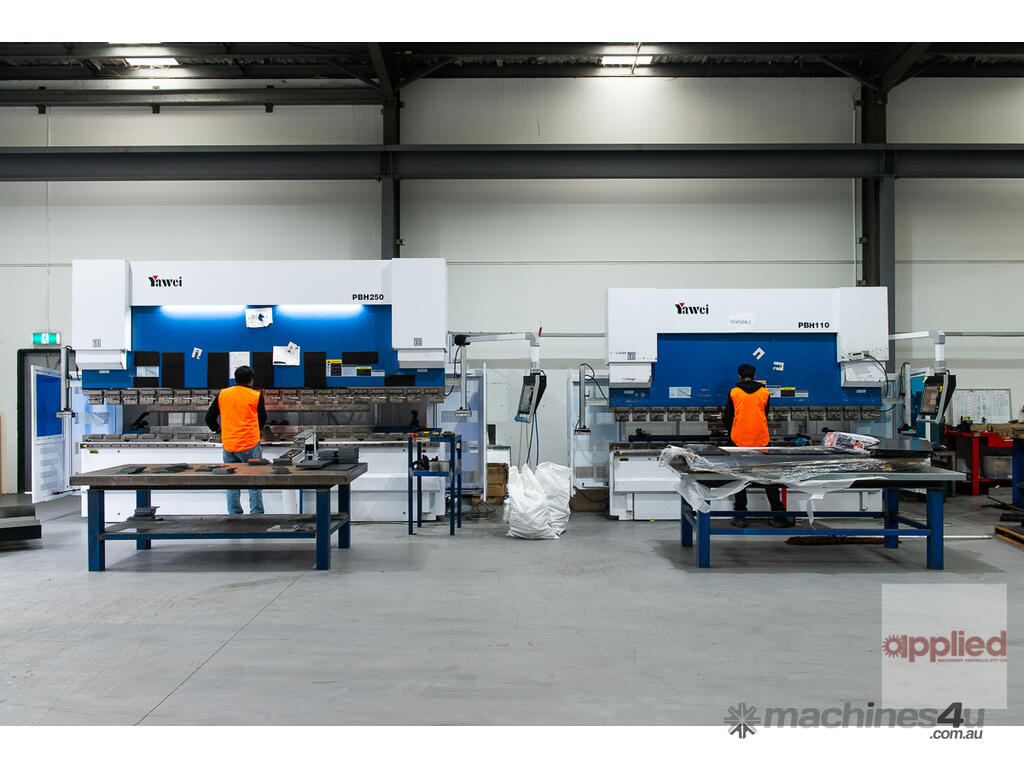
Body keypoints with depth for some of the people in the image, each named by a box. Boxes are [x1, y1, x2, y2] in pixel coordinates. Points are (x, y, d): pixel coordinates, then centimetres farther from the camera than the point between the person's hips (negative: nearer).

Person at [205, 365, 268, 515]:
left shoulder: (222, 394, 4)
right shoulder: (256, 396, -4)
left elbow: (209, 418, 10)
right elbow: (262, 420, 7)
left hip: (228, 445, 3)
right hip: (250, 446, -3)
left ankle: (234, 514, 14)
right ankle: (257, 513, 5)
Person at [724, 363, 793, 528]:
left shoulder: (734, 393, 1)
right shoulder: (764, 392, 5)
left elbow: (728, 419, 6)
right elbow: (765, 417, 14)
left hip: (740, 440, -1)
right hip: (761, 440, 1)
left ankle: (740, 517, 5)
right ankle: (778, 516, 8)